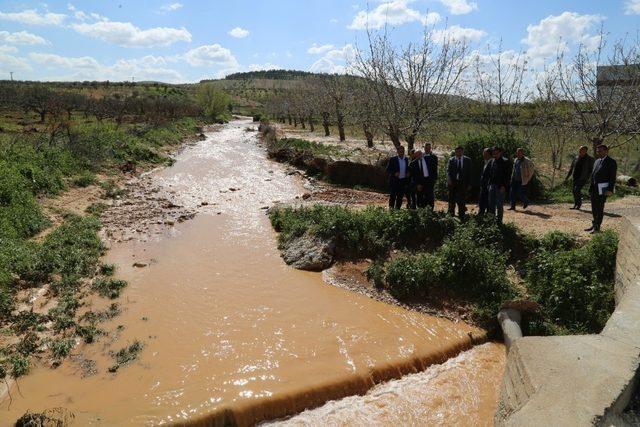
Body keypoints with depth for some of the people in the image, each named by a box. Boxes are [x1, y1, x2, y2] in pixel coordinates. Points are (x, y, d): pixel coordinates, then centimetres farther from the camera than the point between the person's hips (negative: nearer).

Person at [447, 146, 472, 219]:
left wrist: (469, 184, -1)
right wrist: (449, 179, -20)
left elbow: (469, 173, 4)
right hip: (453, 183, 1)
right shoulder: (451, 160, 6)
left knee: (462, 201, 1)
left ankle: (462, 217, 7)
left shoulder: (467, 160, 5)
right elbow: (448, 170, -2)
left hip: (463, 183, 0)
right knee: (452, 201, 8)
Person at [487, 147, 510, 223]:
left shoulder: (505, 162, -5)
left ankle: (499, 220, 7)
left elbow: (507, 175, -8)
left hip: (500, 186, -5)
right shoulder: (491, 161, 11)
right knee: (491, 204, 8)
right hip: (492, 185, 5)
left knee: (499, 205, 0)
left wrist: (503, 186, -15)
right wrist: (489, 184, 5)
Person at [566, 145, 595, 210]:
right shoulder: (576, 158, 12)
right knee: (574, 191, 7)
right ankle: (575, 205, 17)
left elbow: (591, 170, -5)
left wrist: (588, 178, -15)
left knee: (576, 190, -18)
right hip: (575, 178, 6)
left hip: (583, 178, -6)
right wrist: (567, 177, 15)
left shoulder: (589, 159, -3)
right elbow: (571, 168, 18)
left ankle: (579, 204, -4)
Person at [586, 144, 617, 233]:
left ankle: (597, 227, 3)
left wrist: (610, 189, -17)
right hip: (594, 188, 7)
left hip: (602, 189, -7)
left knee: (600, 208, -3)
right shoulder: (597, 161, 17)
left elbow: (613, 177, -10)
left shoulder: (611, 162, -6)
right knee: (594, 208, 13)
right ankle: (594, 225, 24)